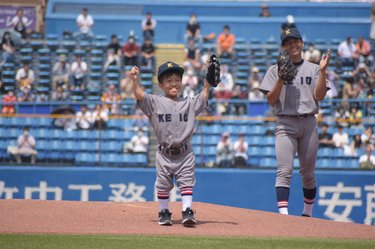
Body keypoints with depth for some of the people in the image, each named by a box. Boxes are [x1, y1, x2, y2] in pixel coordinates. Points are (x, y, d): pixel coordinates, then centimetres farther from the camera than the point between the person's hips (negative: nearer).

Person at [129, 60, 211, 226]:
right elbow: (140, 95, -12)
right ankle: (164, 213, 19)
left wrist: (209, 80, -10)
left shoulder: (189, 104, 5)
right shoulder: (155, 103, -2)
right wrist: (135, 80, -26)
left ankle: (187, 212, -4)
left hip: (185, 153, 1)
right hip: (164, 154, -1)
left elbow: (204, 96, 0)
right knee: (163, 185, 7)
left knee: (186, 182, -4)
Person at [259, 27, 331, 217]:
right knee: (284, 171, -14)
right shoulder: (275, 70, 8)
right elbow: (271, 100, 0)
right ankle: (283, 213, -21)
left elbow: (319, 96, 0)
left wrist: (322, 71, -10)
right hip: (285, 123, -2)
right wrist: (281, 78, -13)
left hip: (309, 123, 2)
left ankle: (308, 213, 20)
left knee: (308, 173, 7)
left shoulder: (313, 69, 11)